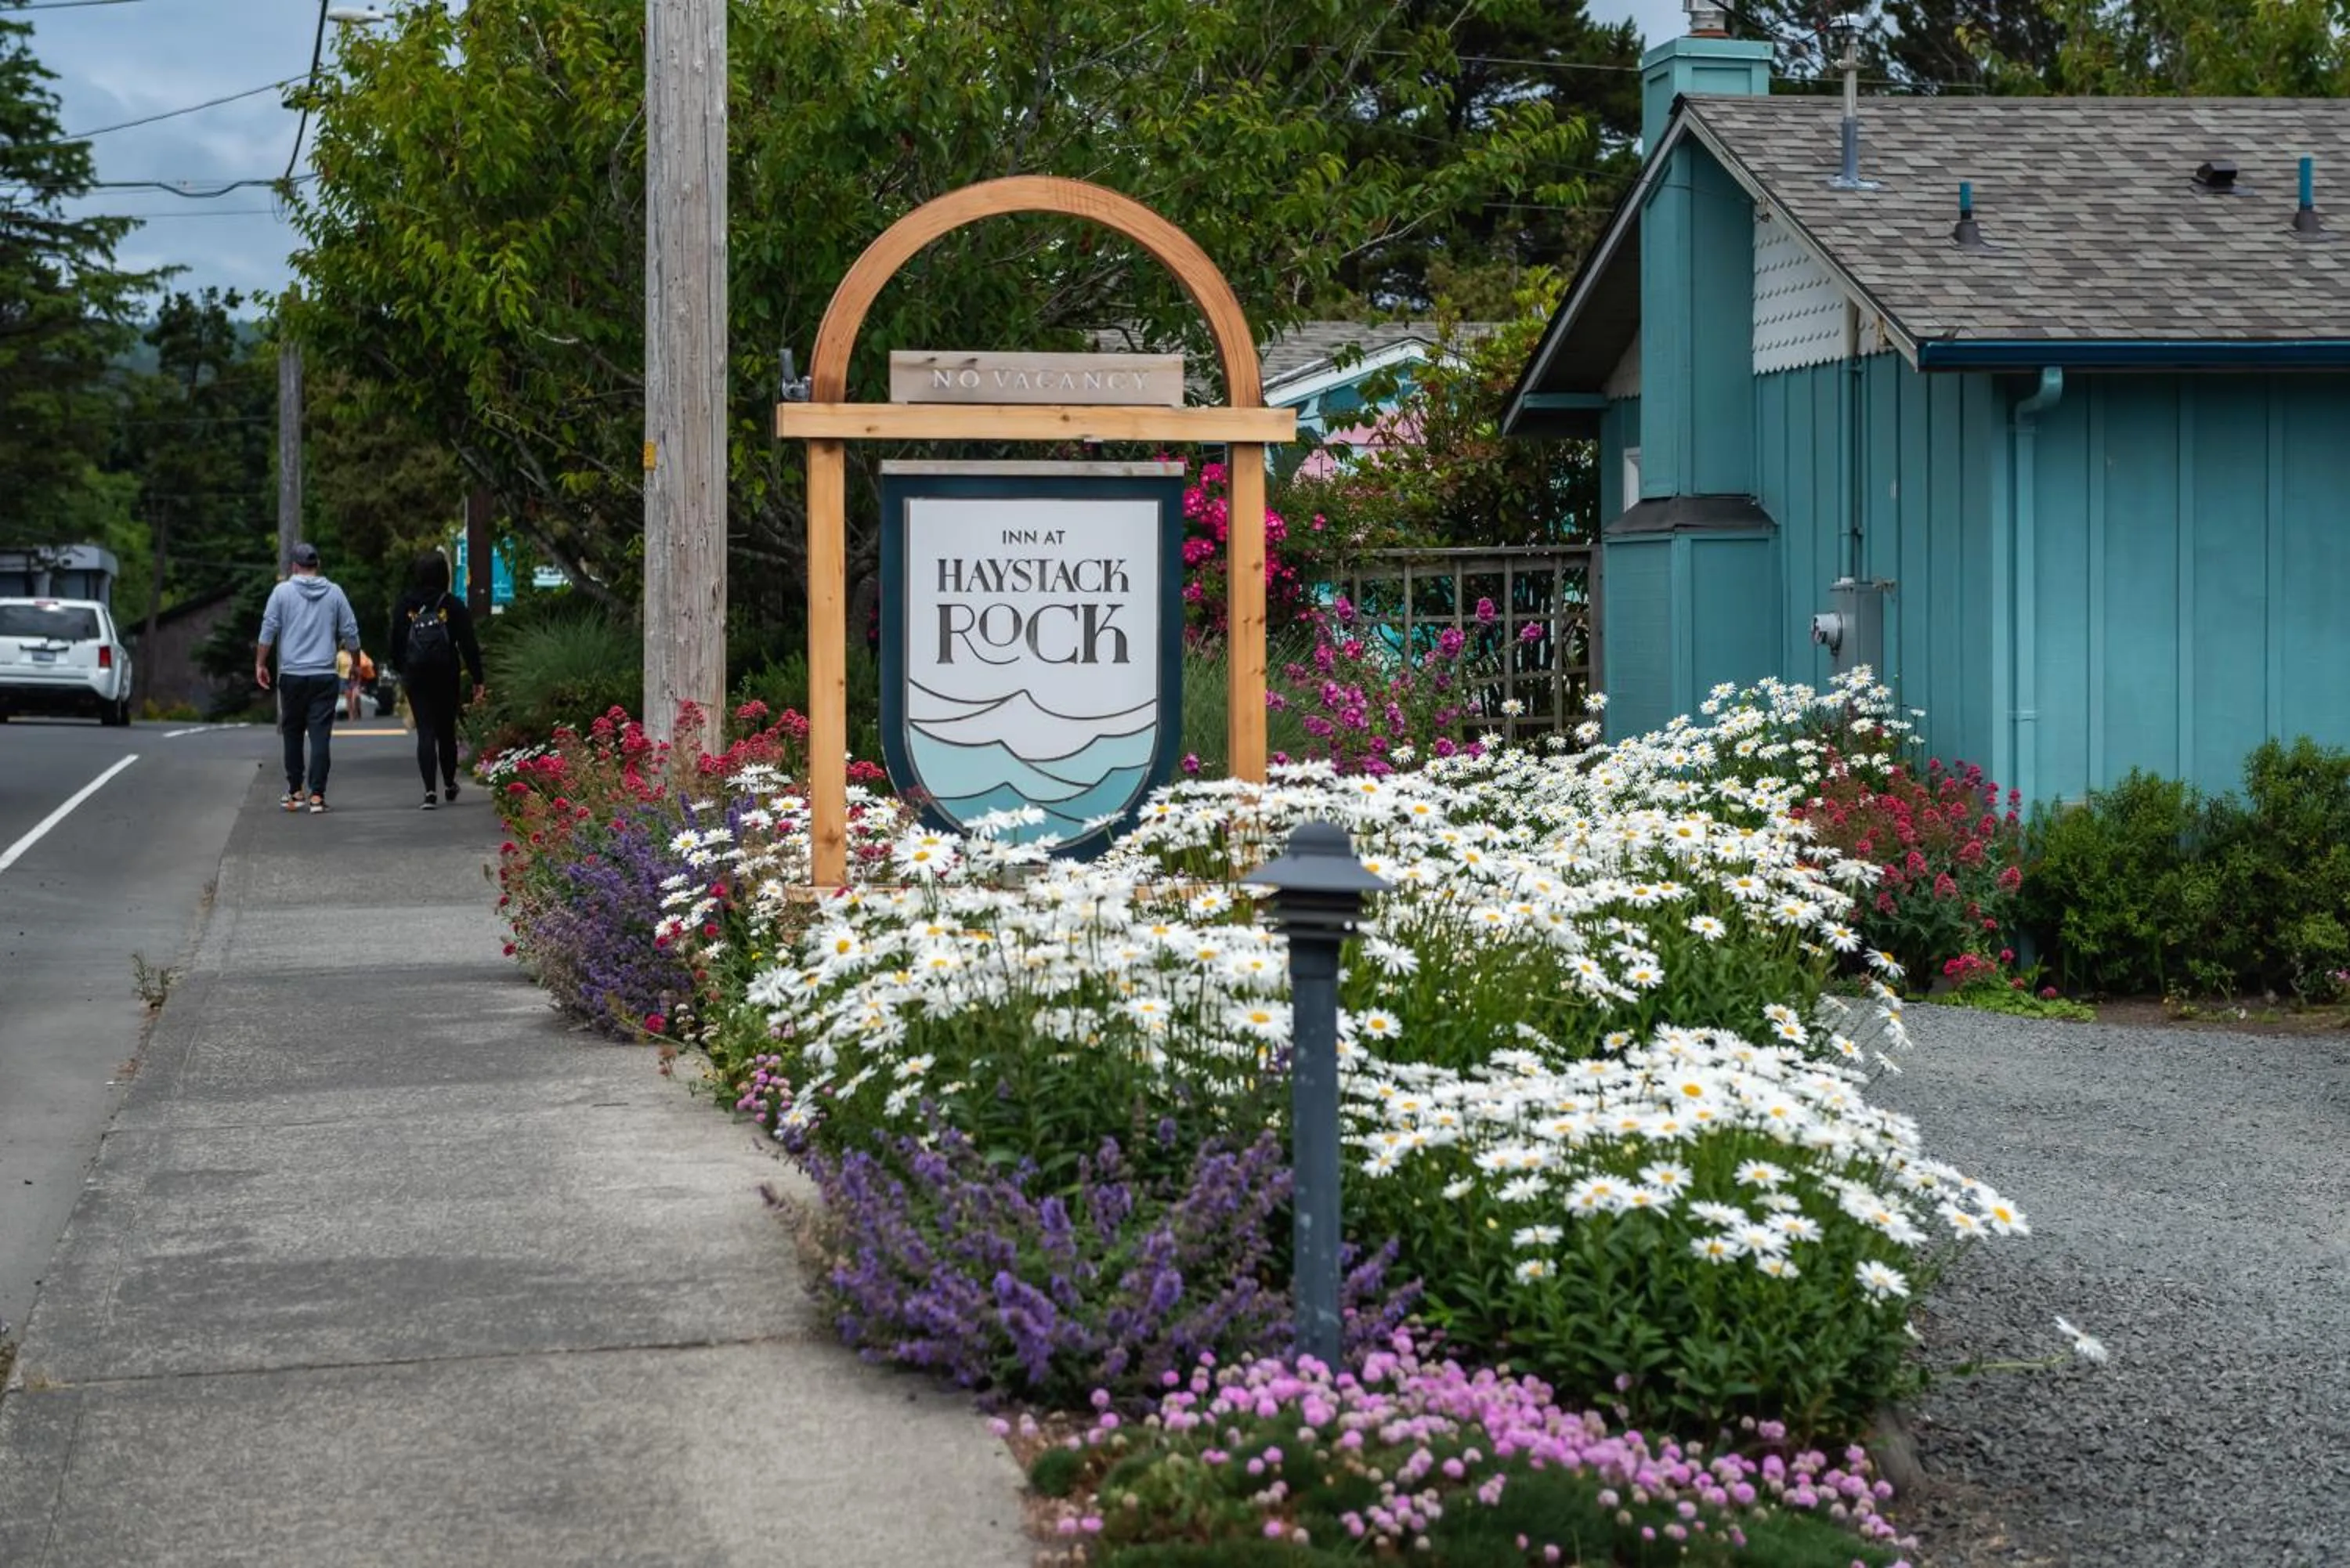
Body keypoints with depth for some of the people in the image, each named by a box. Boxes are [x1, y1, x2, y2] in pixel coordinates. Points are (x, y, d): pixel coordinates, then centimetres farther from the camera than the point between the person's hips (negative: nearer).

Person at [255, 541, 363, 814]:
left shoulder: (282, 591, 0)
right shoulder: (334, 593, 4)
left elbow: (268, 630, -3)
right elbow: (350, 632, 8)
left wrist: (260, 664, 5)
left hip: (292, 675, 0)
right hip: (324, 676, 0)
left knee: (292, 734, 13)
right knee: (320, 736, -3)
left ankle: (295, 792, 16)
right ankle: (317, 795, -9)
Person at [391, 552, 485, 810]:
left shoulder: (405, 606, -1)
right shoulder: (453, 605, -6)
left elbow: (396, 643, 7)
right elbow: (468, 644, -6)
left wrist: (401, 671, 22)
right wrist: (477, 680, -1)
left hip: (416, 678, 0)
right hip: (446, 678, 0)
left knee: (425, 732, -1)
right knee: (446, 731, 15)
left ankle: (430, 790, -14)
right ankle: (449, 785, 30)